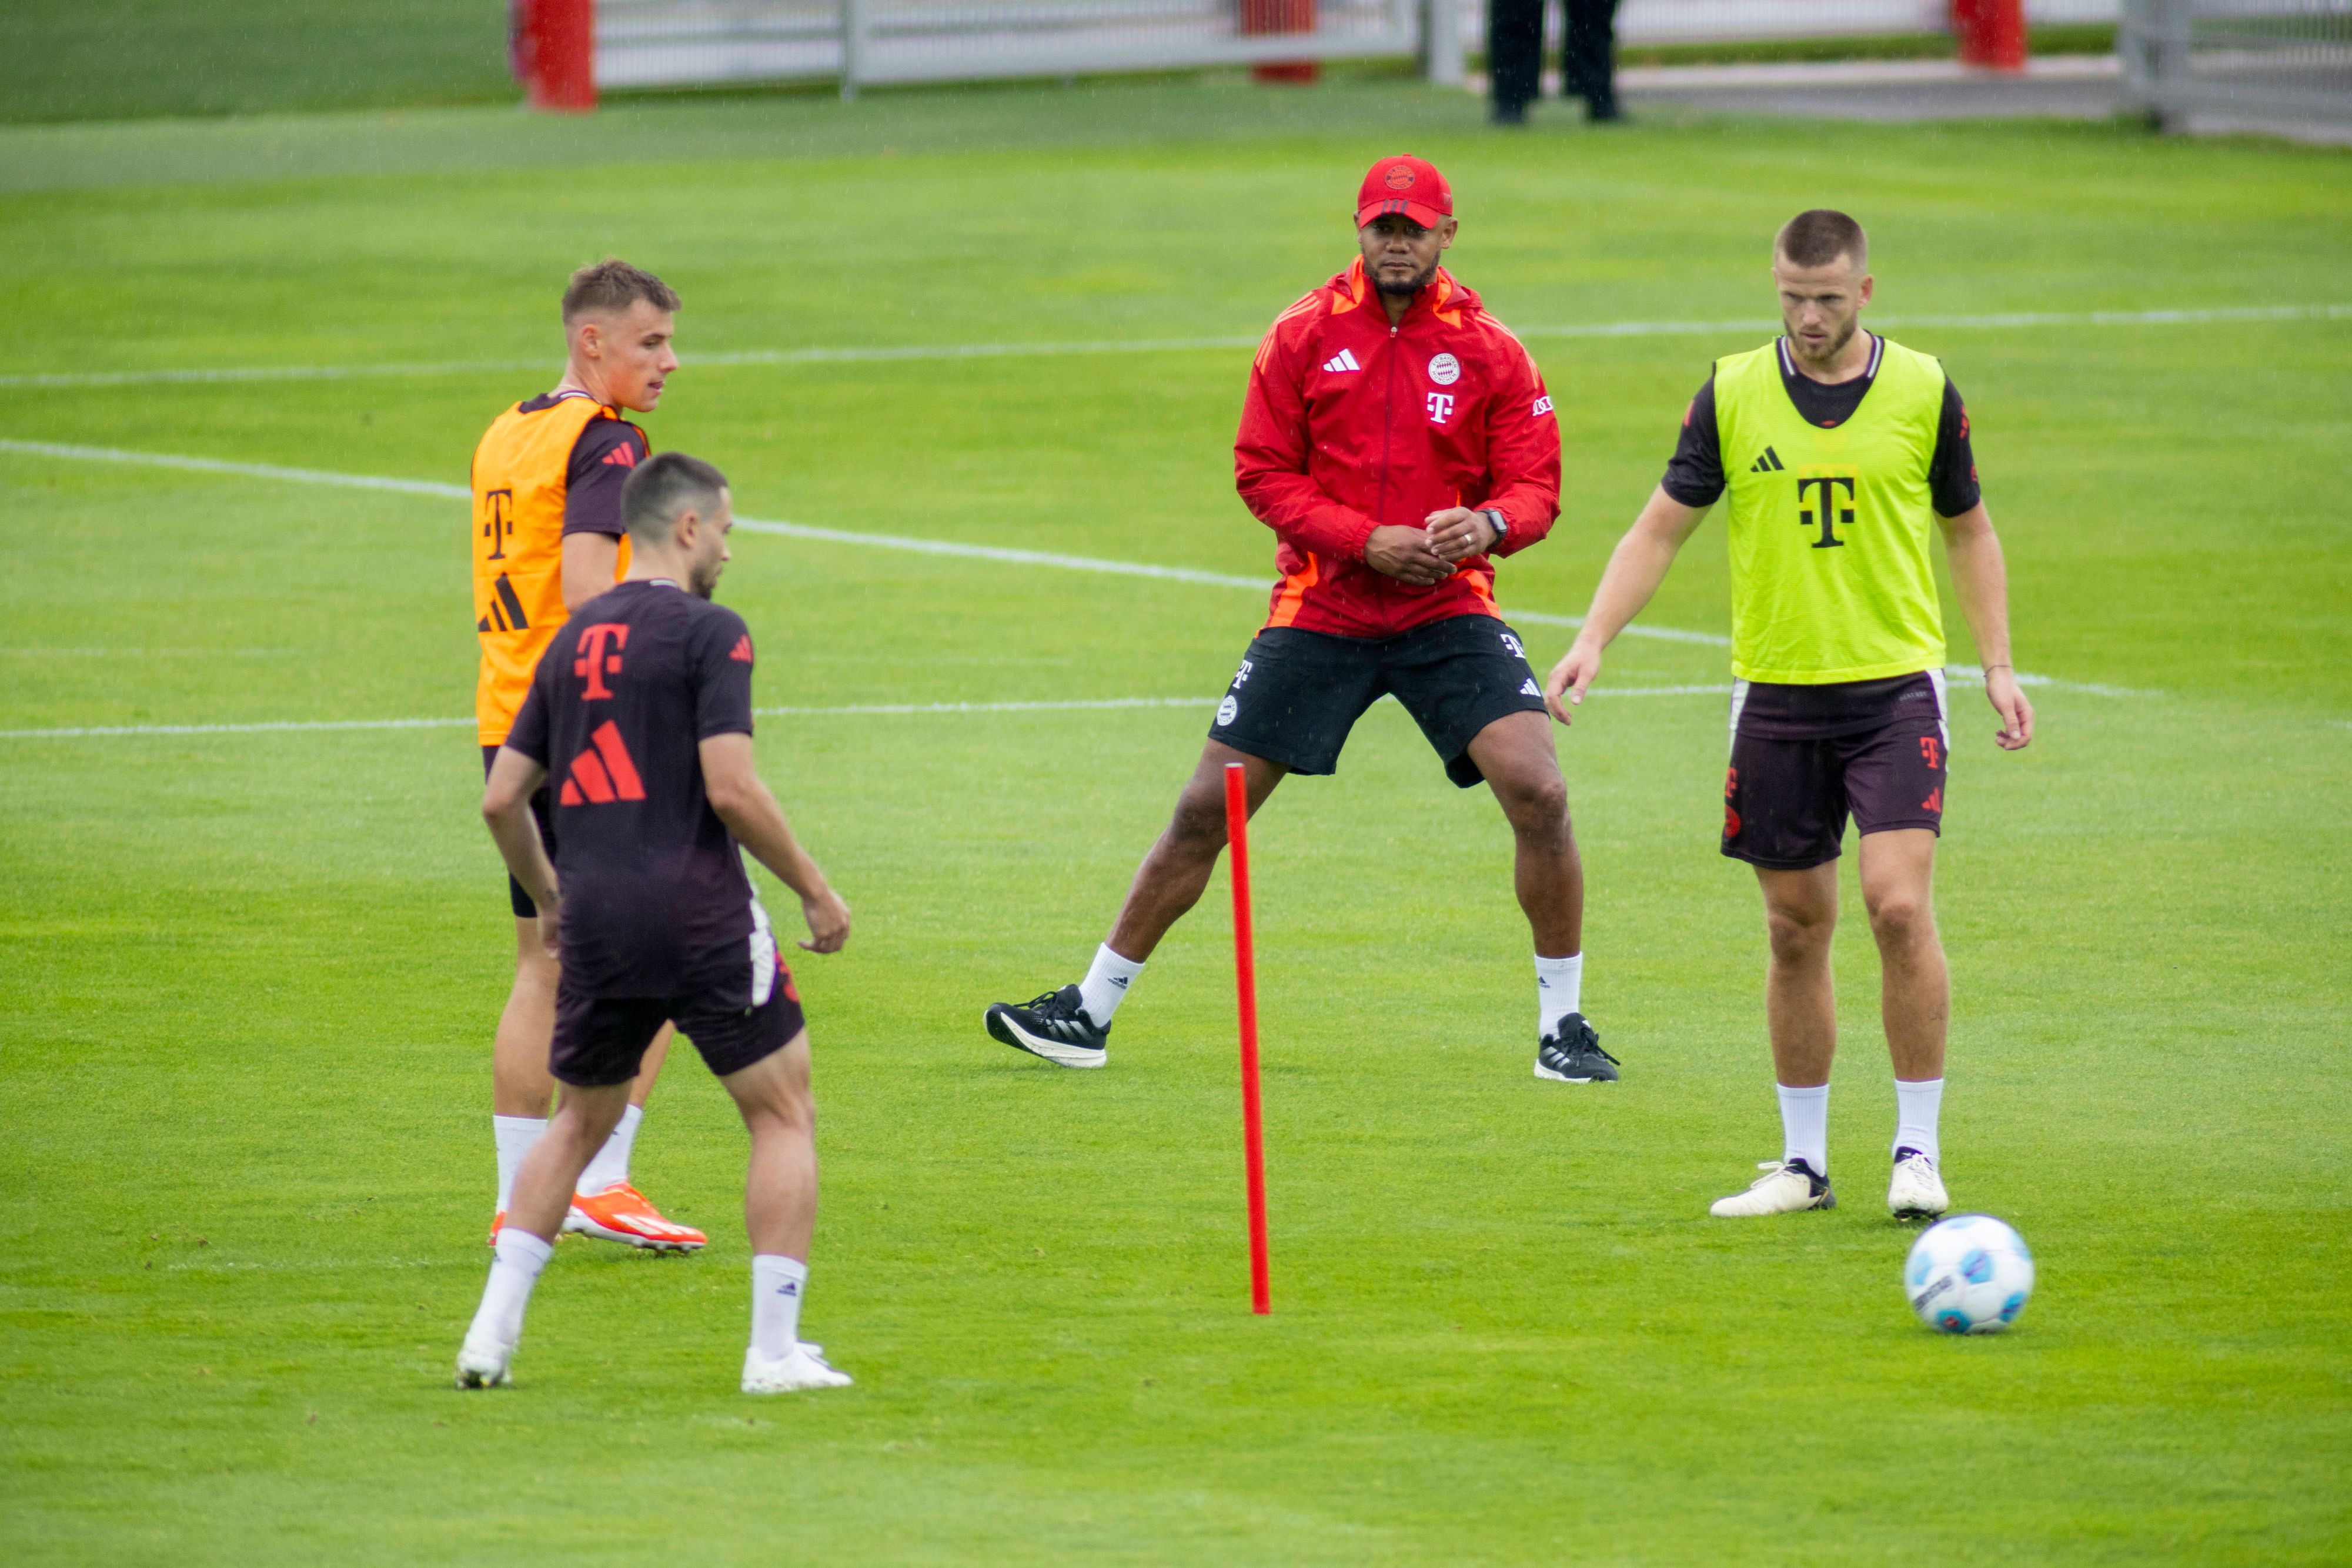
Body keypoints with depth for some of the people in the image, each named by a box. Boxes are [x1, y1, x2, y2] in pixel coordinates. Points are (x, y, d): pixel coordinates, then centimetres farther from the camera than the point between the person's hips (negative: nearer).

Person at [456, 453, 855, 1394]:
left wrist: (550, 901, 30)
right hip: (698, 911, -6)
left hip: (596, 919, 6)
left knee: (580, 1123, 21)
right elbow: (733, 790, -15)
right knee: (784, 1115, 7)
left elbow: (503, 800, 15)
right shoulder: (707, 632, -6)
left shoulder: (574, 641, 13)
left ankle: (492, 1334, 12)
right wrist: (816, 892, -3)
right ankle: (775, 1350, 0)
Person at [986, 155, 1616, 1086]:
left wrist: (1486, 525, -24)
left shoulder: (1488, 350, 0)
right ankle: (1091, 1012, 14)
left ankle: (1562, 1025, -3)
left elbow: (1535, 488, -1)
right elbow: (1262, 471, -1)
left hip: (1448, 613, 0)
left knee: (1538, 792, -18)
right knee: (1206, 808, 2)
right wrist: (1366, 539, -15)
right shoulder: (1304, 337, 0)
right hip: (1321, 613, 1)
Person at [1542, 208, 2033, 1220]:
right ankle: (1804, 1163, 16)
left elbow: (1969, 531, 12)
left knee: (1899, 906, -15)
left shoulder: (1924, 392, 0)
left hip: (1895, 685, -1)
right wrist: (1593, 640, -9)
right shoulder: (1732, 395, 1)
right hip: (1776, 693, 1)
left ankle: (1917, 1149, -6)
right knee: (1796, 930, 6)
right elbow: (1660, 528, 4)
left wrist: (1999, 666, 5)